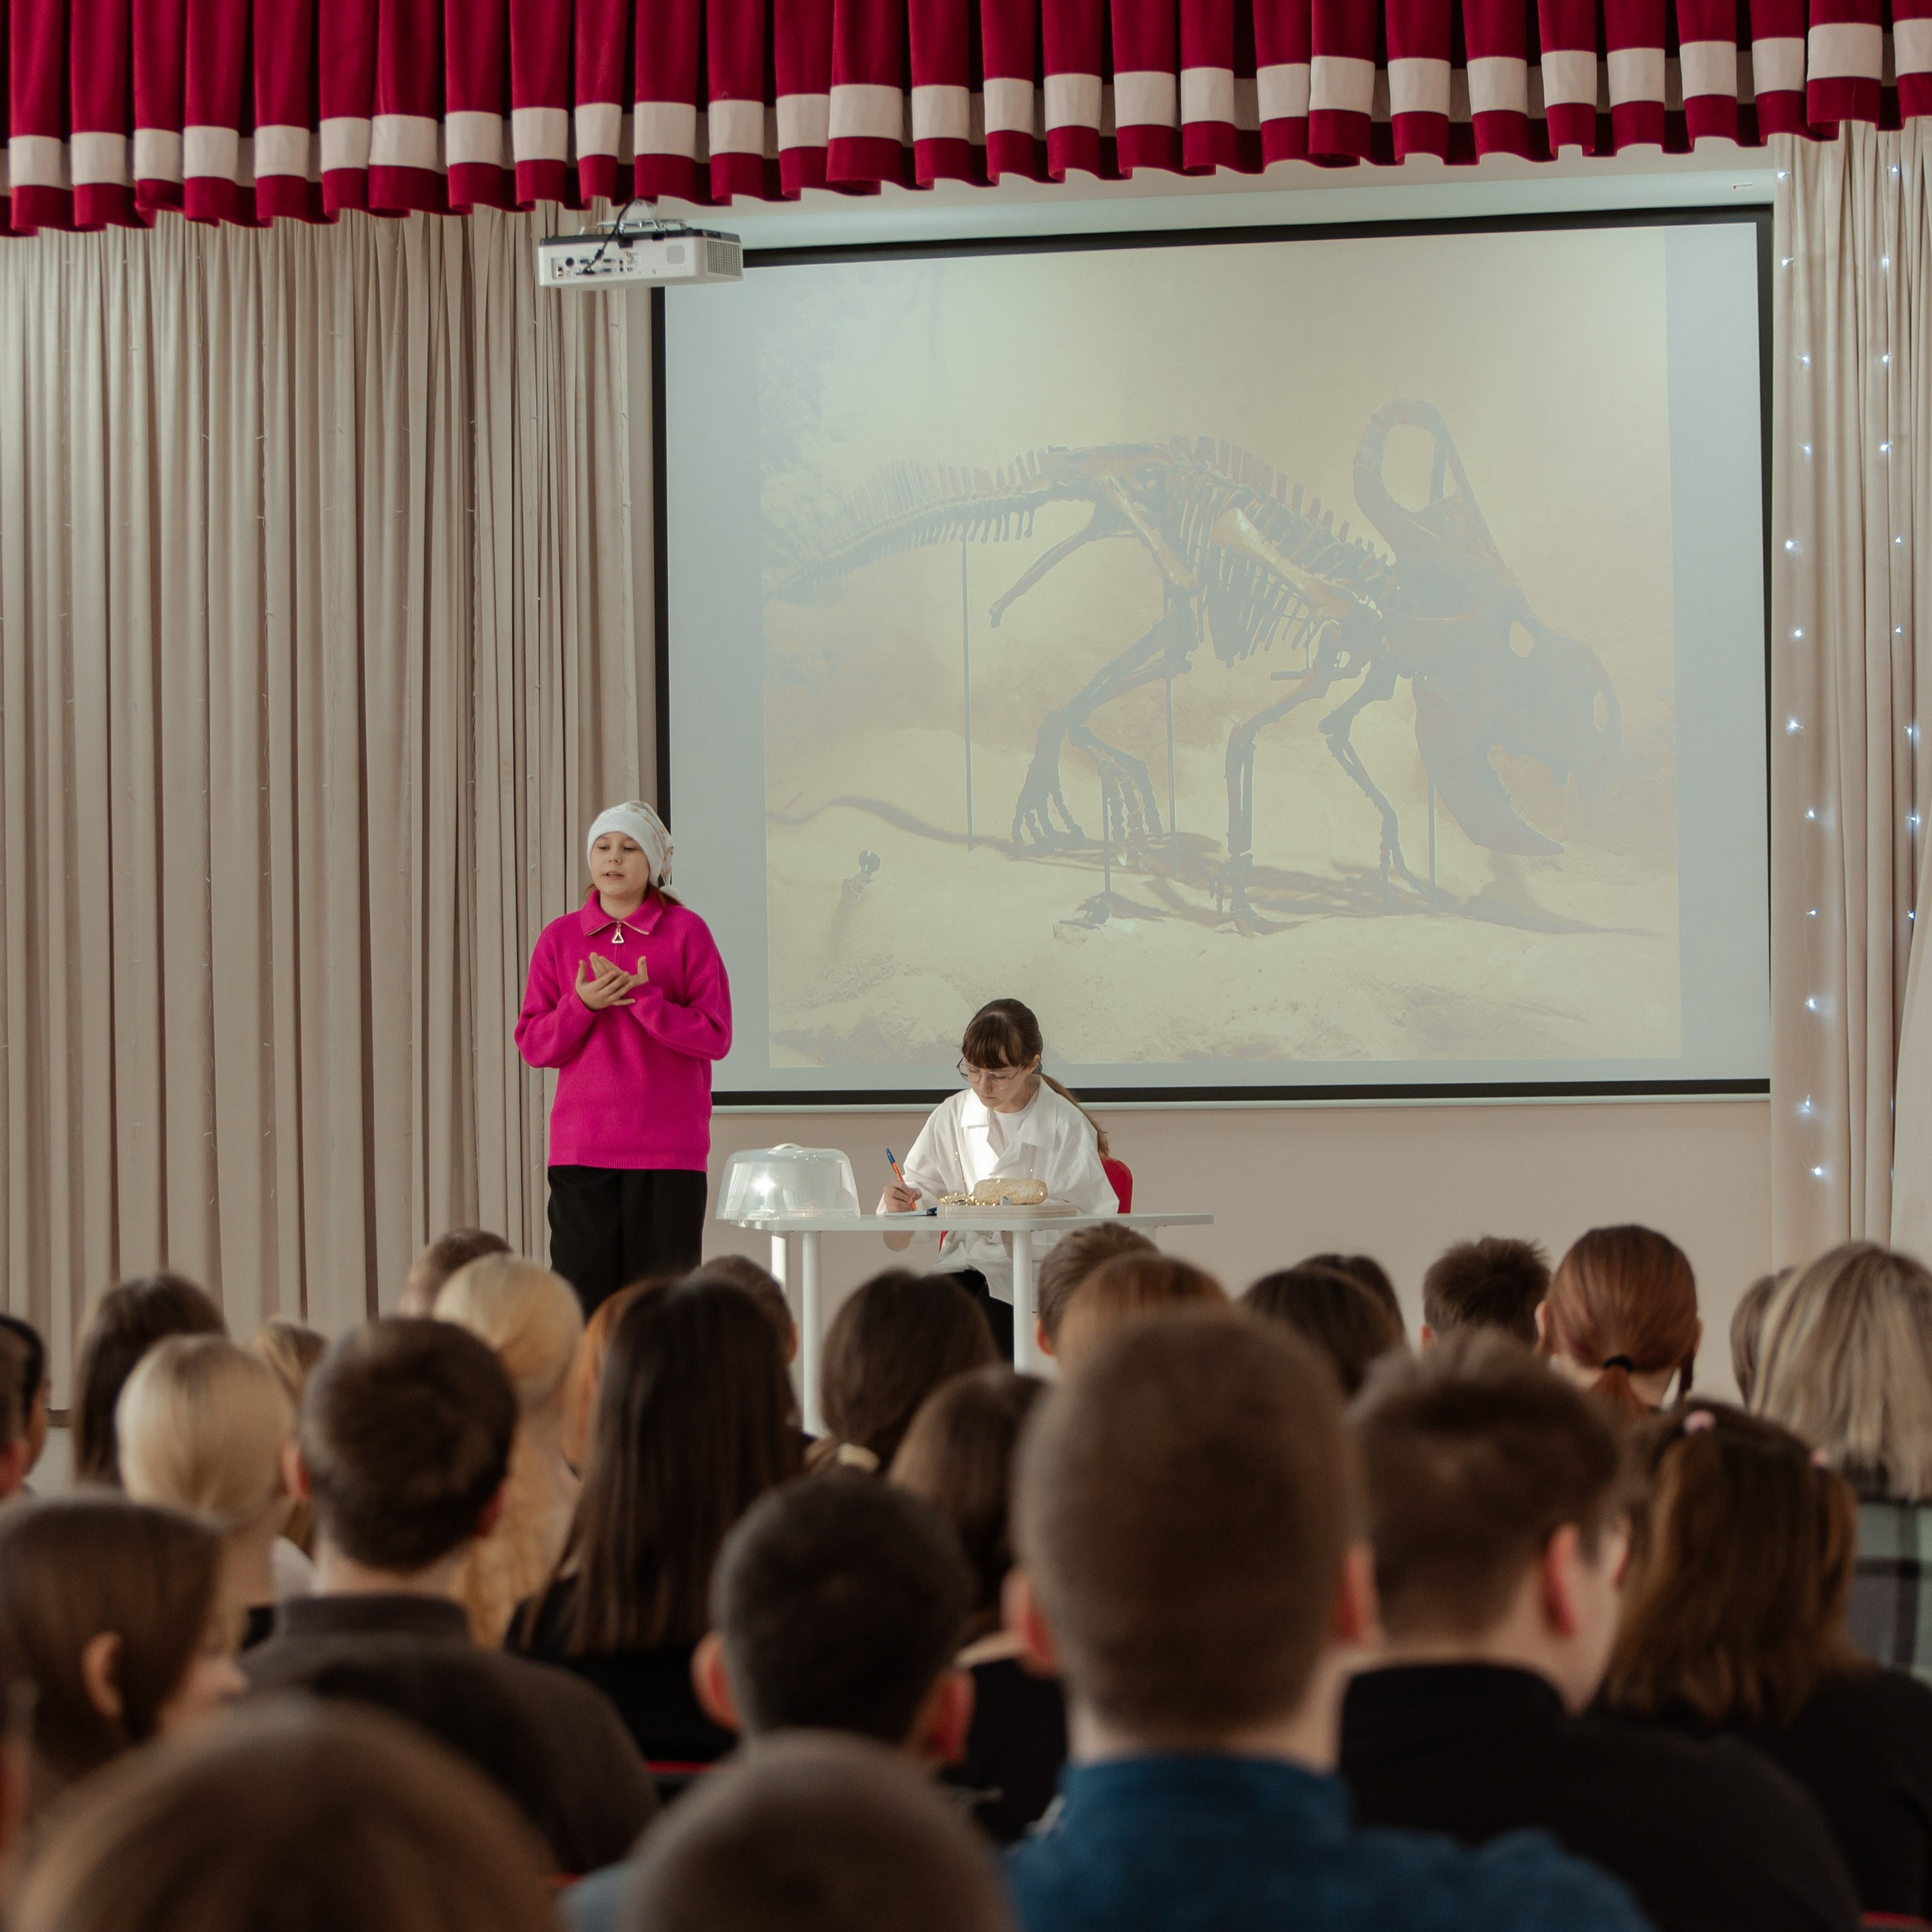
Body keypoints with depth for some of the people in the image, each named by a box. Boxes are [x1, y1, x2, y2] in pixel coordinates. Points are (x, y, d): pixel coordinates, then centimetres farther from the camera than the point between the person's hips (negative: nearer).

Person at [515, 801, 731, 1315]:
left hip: (668, 1152, -2)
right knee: (582, 1297, -2)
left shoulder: (686, 931, 2)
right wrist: (582, 1004, -11)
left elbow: (715, 1037, -4)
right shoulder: (560, 937, 9)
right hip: (581, 1147, 2)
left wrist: (642, 997, -15)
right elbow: (531, 1043, 6)